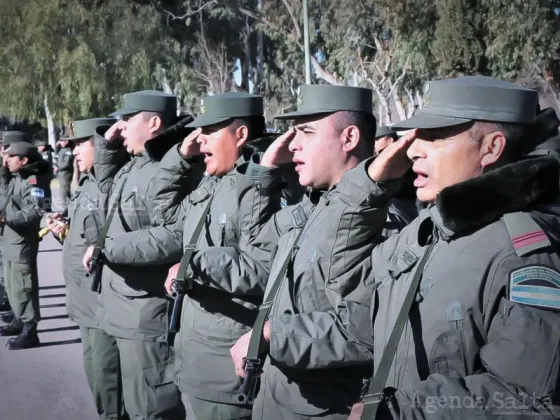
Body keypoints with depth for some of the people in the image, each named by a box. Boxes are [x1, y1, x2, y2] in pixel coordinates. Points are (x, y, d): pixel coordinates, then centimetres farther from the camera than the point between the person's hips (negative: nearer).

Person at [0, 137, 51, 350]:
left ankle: (29, 331, 0)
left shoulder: (33, 181, -15)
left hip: (23, 243, -10)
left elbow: (34, 212, -26)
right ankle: (19, 321, 32)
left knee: (23, 286, -6)